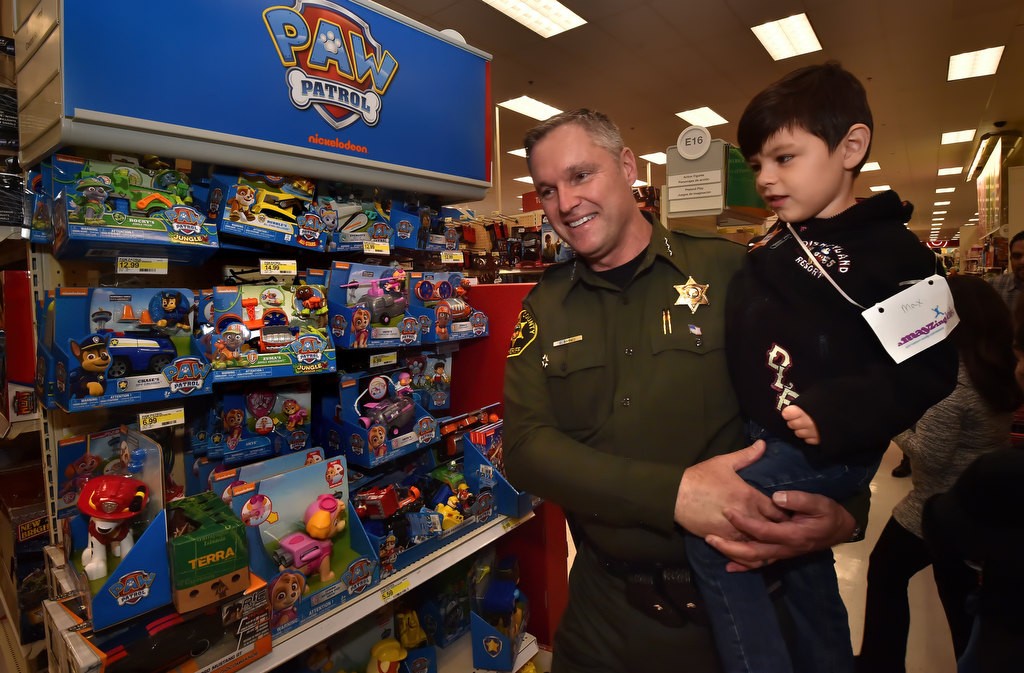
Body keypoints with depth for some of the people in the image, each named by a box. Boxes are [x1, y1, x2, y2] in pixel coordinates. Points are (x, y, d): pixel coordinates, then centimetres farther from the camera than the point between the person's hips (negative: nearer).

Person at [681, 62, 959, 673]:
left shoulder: (892, 251, -13)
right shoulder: (773, 249, 8)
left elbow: (929, 367, -18)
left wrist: (836, 417, -26)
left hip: (828, 451, -7)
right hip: (764, 439, 8)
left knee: (706, 524, -16)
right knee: (807, 577, 22)